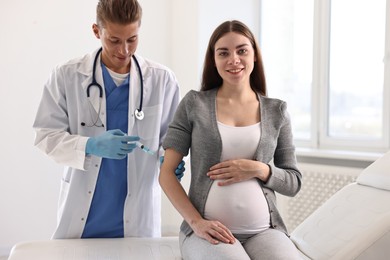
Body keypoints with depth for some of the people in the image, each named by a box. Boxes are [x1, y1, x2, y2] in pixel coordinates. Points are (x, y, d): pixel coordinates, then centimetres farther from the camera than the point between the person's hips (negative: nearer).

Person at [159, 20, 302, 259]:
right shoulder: (194, 104, 4)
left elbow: (294, 182, 11)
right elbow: (167, 173, 2)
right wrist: (196, 222, -11)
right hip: (209, 230, -1)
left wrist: (260, 170, -9)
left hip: (264, 230, 2)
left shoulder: (276, 111, 9)